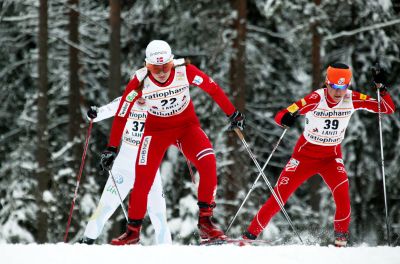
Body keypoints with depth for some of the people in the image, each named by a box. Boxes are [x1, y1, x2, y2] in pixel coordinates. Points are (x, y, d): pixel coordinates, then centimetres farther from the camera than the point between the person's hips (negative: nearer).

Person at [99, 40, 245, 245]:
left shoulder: (184, 71, -22)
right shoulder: (140, 82, -22)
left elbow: (212, 88, -7)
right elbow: (121, 115, -12)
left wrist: (233, 114, -1)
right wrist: (112, 148, -11)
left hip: (187, 126, 0)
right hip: (156, 130, 0)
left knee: (208, 163, -24)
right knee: (142, 180, -12)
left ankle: (205, 220, -13)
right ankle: (133, 230, 7)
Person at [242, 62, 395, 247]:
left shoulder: (352, 99, -13)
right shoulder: (316, 99, -23)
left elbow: (389, 109, -11)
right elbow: (280, 117, -27)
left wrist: (381, 89, -28)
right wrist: (286, 119, -51)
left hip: (331, 157, 2)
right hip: (305, 154, -2)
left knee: (341, 192, -24)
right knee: (279, 195, -6)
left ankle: (341, 234, -4)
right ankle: (251, 234, 7)